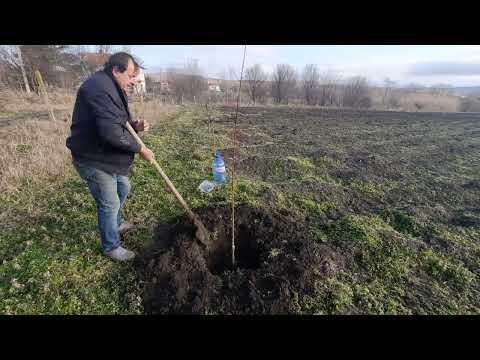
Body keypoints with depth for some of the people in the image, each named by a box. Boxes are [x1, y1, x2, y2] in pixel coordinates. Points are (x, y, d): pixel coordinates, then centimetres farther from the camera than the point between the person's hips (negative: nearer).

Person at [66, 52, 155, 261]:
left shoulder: (111, 87, 11)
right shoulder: (100, 88, -24)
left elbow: (118, 122, 15)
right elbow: (112, 133, -34)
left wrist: (135, 126, -6)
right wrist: (141, 149, -22)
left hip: (108, 156, 11)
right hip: (94, 160, -10)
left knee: (123, 188, 25)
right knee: (109, 204, 1)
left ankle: (116, 224, 49)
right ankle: (111, 247, 23)